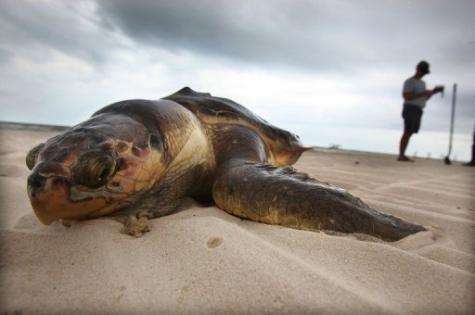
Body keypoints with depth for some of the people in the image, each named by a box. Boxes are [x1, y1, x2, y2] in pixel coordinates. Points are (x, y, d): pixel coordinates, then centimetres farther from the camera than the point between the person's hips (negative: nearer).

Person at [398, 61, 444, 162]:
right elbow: (407, 97, -17)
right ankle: (401, 156, -15)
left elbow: (424, 99, 22)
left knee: (409, 133, 5)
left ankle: (402, 155, 6)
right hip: (410, 109, -9)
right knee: (407, 132, -14)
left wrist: (434, 91, 8)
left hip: (418, 111, 9)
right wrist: (423, 93, -17)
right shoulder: (409, 82, -5)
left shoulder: (422, 83, 23)